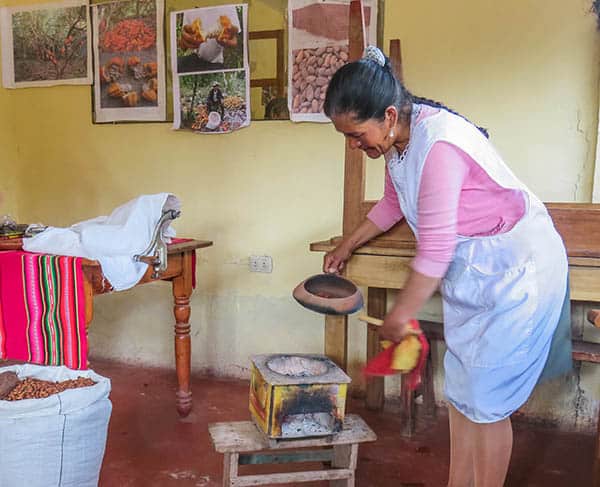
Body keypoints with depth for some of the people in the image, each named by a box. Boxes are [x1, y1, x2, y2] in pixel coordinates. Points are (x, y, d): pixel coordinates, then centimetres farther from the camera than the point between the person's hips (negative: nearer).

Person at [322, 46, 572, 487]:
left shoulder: (438, 144, -30)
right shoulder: (398, 137, -1)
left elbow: (434, 250, -27)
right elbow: (393, 203, 18)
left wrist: (401, 314, -16)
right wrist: (349, 245, 22)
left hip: (515, 267, -9)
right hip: (470, 268, 9)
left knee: (486, 400, -1)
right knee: (460, 388, 14)